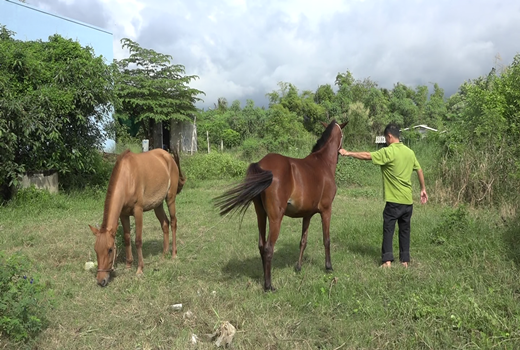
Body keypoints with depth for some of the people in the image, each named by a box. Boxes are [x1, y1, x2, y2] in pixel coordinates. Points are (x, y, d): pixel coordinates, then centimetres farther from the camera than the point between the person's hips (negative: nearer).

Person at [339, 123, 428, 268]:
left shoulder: (388, 152, -12)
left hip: (394, 201, -6)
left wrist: (348, 153, -4)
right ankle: (405, 260, 17)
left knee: (388, 229, 2)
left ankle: (387, 260, -2)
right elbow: (419, 170, 15)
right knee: (405, 230, 13)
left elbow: (367, 156, -13)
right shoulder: (410, 152, 9)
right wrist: (423, 189, 24)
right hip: (408, 201, 6)